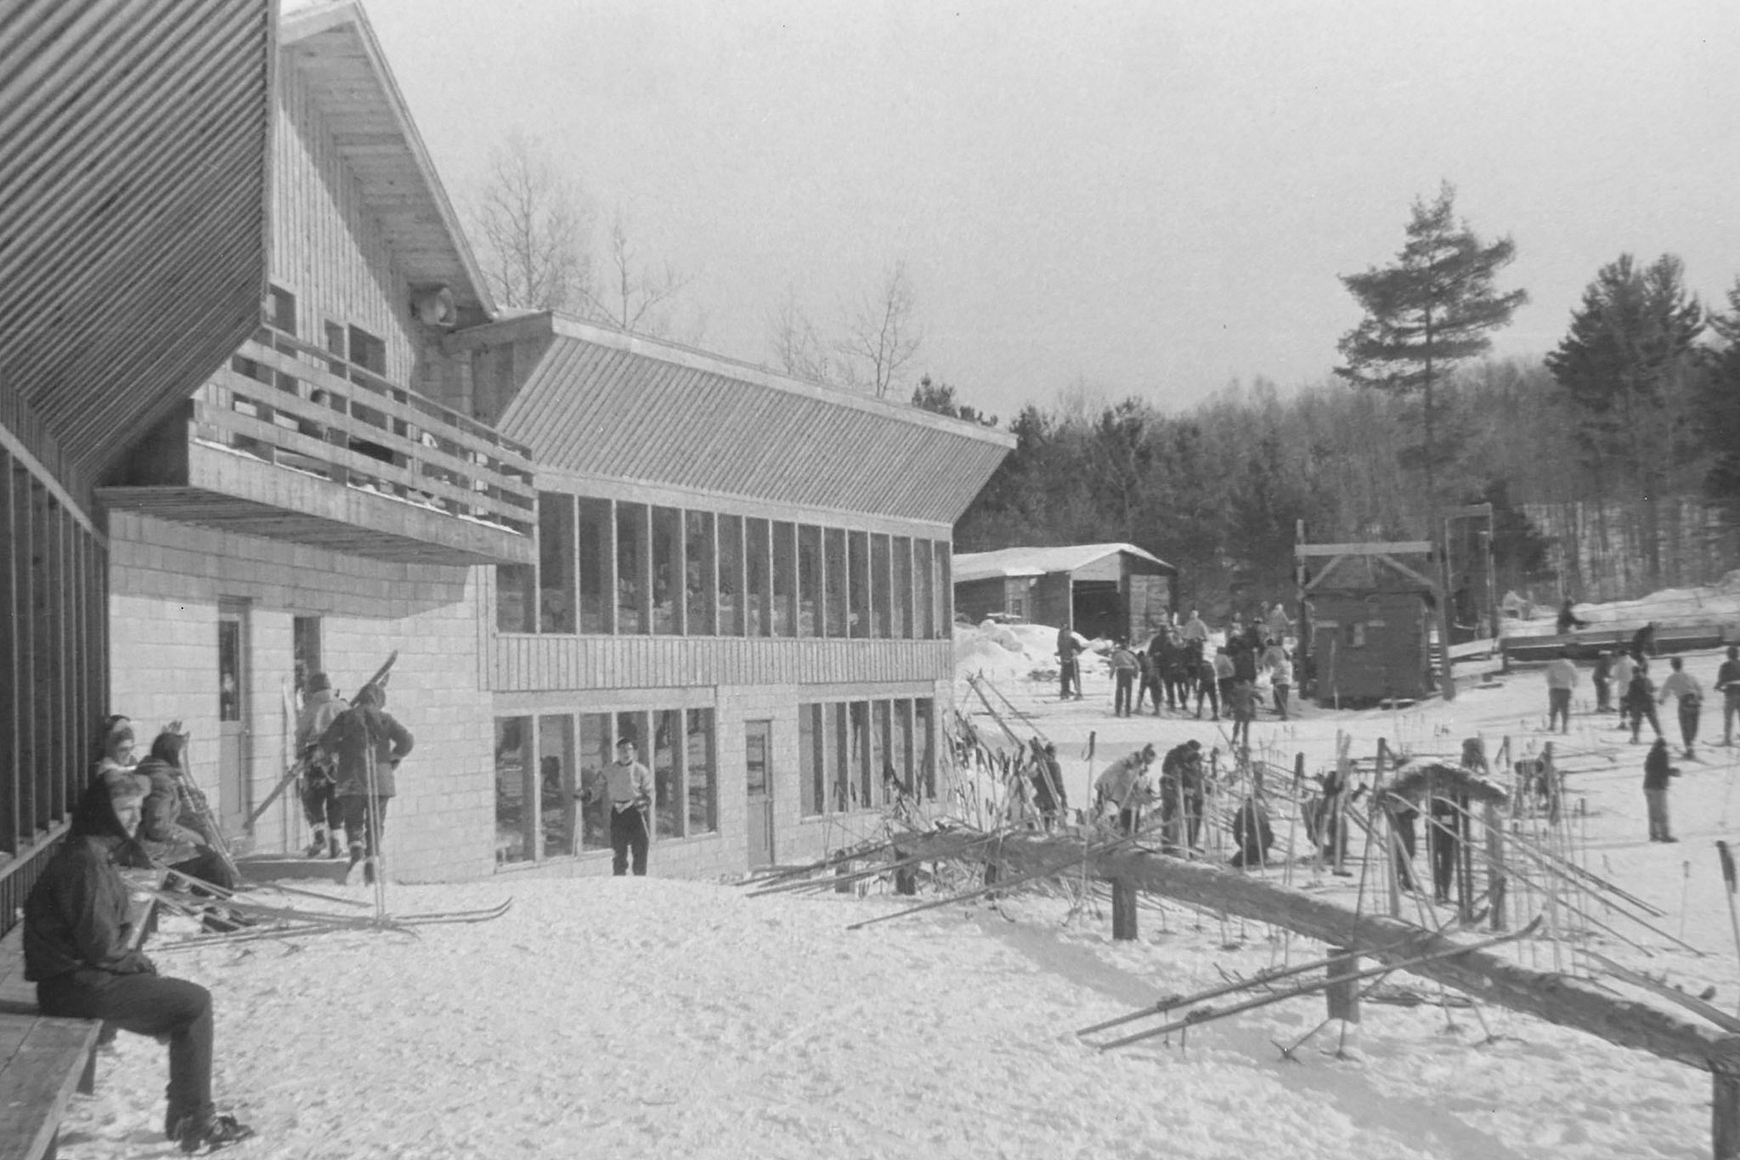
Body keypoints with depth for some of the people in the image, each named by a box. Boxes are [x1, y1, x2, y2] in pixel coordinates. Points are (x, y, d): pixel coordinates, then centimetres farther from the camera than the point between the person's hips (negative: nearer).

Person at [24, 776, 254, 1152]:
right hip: (77, 983, -10)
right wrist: (138, 961, -6)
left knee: (190, 1001, 12)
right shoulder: (85, 860, -20)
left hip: (87, 971, 10)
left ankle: (187, 1117, 17)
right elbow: (99, 944, -23)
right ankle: (194, 1122, -1)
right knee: (194, 1002, -9)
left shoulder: (96, 852, 13)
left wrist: (133, 958, 5)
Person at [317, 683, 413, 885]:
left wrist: (336, 753, 22)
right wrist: (394, 758, 11)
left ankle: (355, 845, -15)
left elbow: (325, 743, 1)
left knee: (353, 820, 12)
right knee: (376, 823, 9)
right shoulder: (384, 718, 5)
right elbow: (405, 740, -5)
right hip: (380, 780, 0)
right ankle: (372, 856, -9)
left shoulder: (346, 717, 6)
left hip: (351, 780, 0)